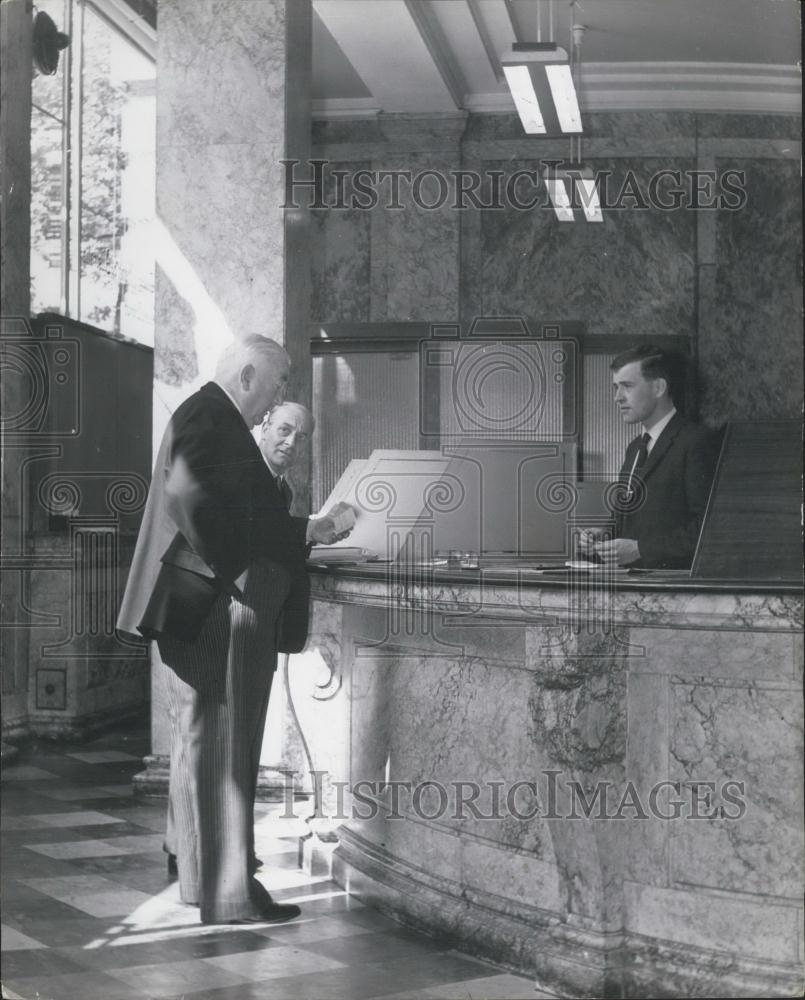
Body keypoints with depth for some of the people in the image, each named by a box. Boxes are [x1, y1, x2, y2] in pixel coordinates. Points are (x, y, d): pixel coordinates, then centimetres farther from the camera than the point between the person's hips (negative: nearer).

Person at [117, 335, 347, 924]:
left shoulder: (220, 422, 20)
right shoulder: (206, 418, -12)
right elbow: (191, 497, -27)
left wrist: (303, 534, 22)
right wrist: (232, 570, -22)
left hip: (227, 612, 11)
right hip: (215, 610, -11)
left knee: (222, 744, 14)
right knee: (214, 743, -6)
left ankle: (219, 879, 24)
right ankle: (224, 891, -1)